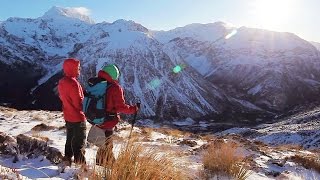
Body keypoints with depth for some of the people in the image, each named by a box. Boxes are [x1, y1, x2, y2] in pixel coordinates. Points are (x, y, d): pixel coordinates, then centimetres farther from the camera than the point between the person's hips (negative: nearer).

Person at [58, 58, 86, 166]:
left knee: (70, 139, 21)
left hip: (68, 116, 9)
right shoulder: (73, 83, -26)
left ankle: (67, 160, 33)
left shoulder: (62, 82, 2)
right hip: (77, 117, -9)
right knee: (79, 141, 4)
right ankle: (80, 163, 12)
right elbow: (78, 102, -23)